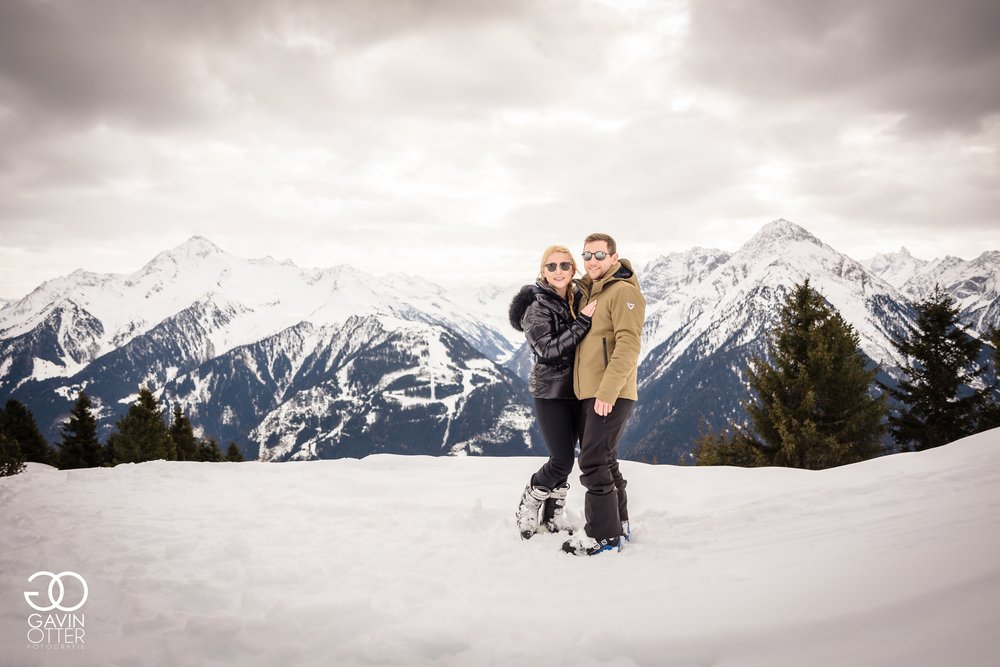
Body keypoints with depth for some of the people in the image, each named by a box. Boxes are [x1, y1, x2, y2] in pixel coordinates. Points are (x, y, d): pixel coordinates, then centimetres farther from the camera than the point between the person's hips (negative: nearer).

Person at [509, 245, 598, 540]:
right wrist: (582, 321, -25)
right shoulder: (536, 307, -13)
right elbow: (549, 350, -22)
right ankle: (528, 505, 16)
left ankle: (552, 515, 26)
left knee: (566, 457, 12)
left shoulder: (578, 298, 6)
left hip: (576, 390, 6)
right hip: (550, 392, -6)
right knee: (562, 461, -7)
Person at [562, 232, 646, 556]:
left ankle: (604, 536, -1)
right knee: (604, 460, 16)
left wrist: (607, 391, -26)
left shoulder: (623, 291, -10)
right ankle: (617, 525, 28)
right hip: (592, 393, 10)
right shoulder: (590, 293, 19)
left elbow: (628, 344, -20)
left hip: (611, 395, -10)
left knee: (593, 462, -9)